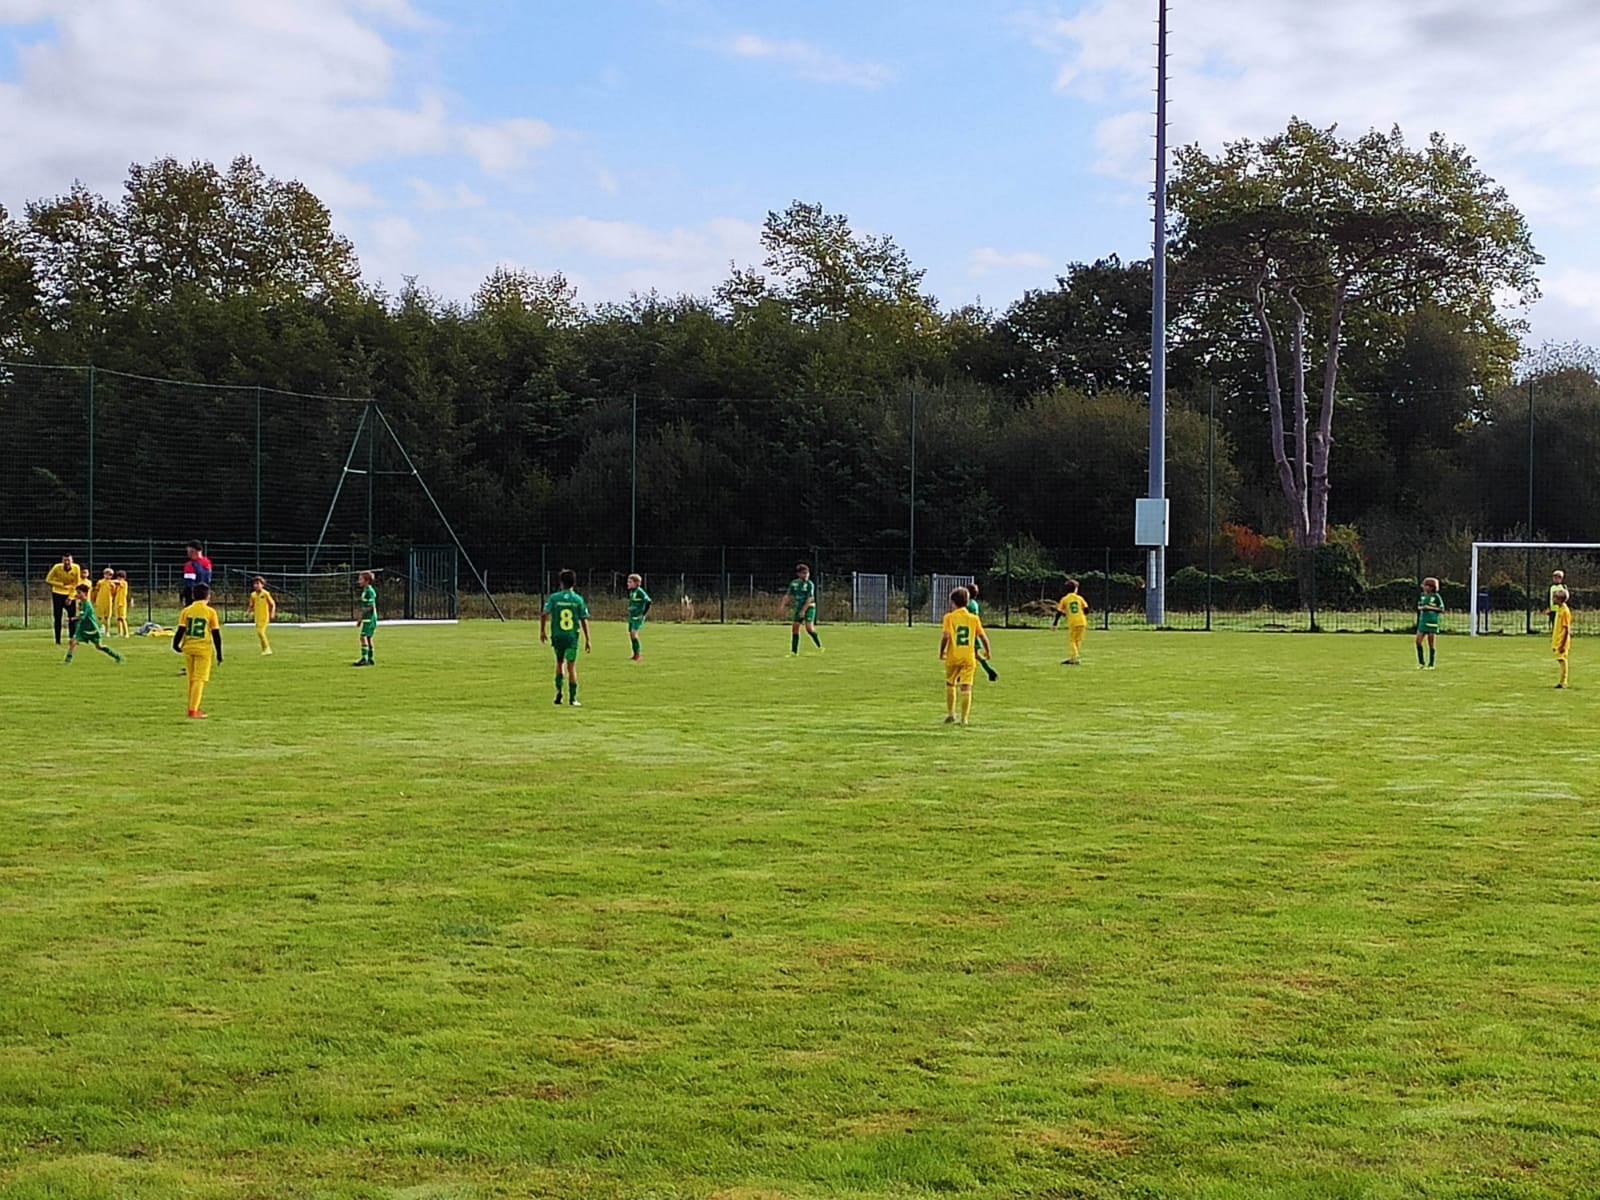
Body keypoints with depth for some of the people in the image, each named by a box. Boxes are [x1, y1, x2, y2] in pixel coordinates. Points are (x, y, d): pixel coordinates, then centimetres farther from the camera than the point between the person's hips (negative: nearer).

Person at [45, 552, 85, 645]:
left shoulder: (76, 568, -14)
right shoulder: (57, 567, -17)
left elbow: (76, 584, -6)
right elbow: (48, 580, -8)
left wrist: (70, 597, -11)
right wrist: (61, 584, -20)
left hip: (70, 595, 1)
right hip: (58, 594, -1)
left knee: (72, 618, -1)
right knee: (58, 618, -1)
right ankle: (57, 640, 4)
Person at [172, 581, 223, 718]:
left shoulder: (186, 611, 2)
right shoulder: (210, 612, -5)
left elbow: (180, 630, -4)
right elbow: (216, 634, -4)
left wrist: (176, 645, 9)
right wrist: (219, 654, 1)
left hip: (188, 649, 3)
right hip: (204, 649, -3)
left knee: (191, 679, 16)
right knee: (199, 680, -2)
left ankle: (192, 708, 23)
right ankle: (193, 710, -10)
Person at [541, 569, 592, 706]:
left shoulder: (554, 597, -2)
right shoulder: (578, 599, -1)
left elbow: (544, 614, -7)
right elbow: (584, 621, -2)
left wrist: (542, 631, 6)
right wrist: (587, 640, 3)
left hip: (557, 636, 1)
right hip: (572, 637, -1)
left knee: (559, 662, 20)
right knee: (571, 666, 3)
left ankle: (558, 691, 9)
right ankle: (572, 697, 0)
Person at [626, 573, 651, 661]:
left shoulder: (640, 592, -15)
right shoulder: (631, 591, 11)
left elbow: (648, 602, -22)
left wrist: (643, 614, -19)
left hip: (638, 617, -9)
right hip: (631, 616, 9)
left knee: (634, 633, -16)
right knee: (631, 634, 8)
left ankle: (638, 654, -9)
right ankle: (635, 654, 16)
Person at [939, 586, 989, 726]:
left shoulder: (949, 617, -4)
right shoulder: (974, 618, 3)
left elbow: (945, 636, -15)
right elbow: (983, 636, 2)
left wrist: (941, 652, -2)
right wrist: (987, 651, 18)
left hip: (953, 657, -1)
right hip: (969, 657, 1)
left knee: (950, 684, 18)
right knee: (966, 687, 2)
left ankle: (951, 714, 16)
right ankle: (964, 718, -1)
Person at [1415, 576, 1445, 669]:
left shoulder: (1436, 597, -9)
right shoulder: (1423, 595, 9)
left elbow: (1442, 609, -10)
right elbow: (1419, 606, 19)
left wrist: (1430, 608, -18)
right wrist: (1421, 608, -5)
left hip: (1432, 622, -6)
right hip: (1423, 621, 6)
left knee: (1431, 644, 0)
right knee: (1418, 641, -1)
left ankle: (1431, 664, 8)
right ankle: (1421, 663, 10)